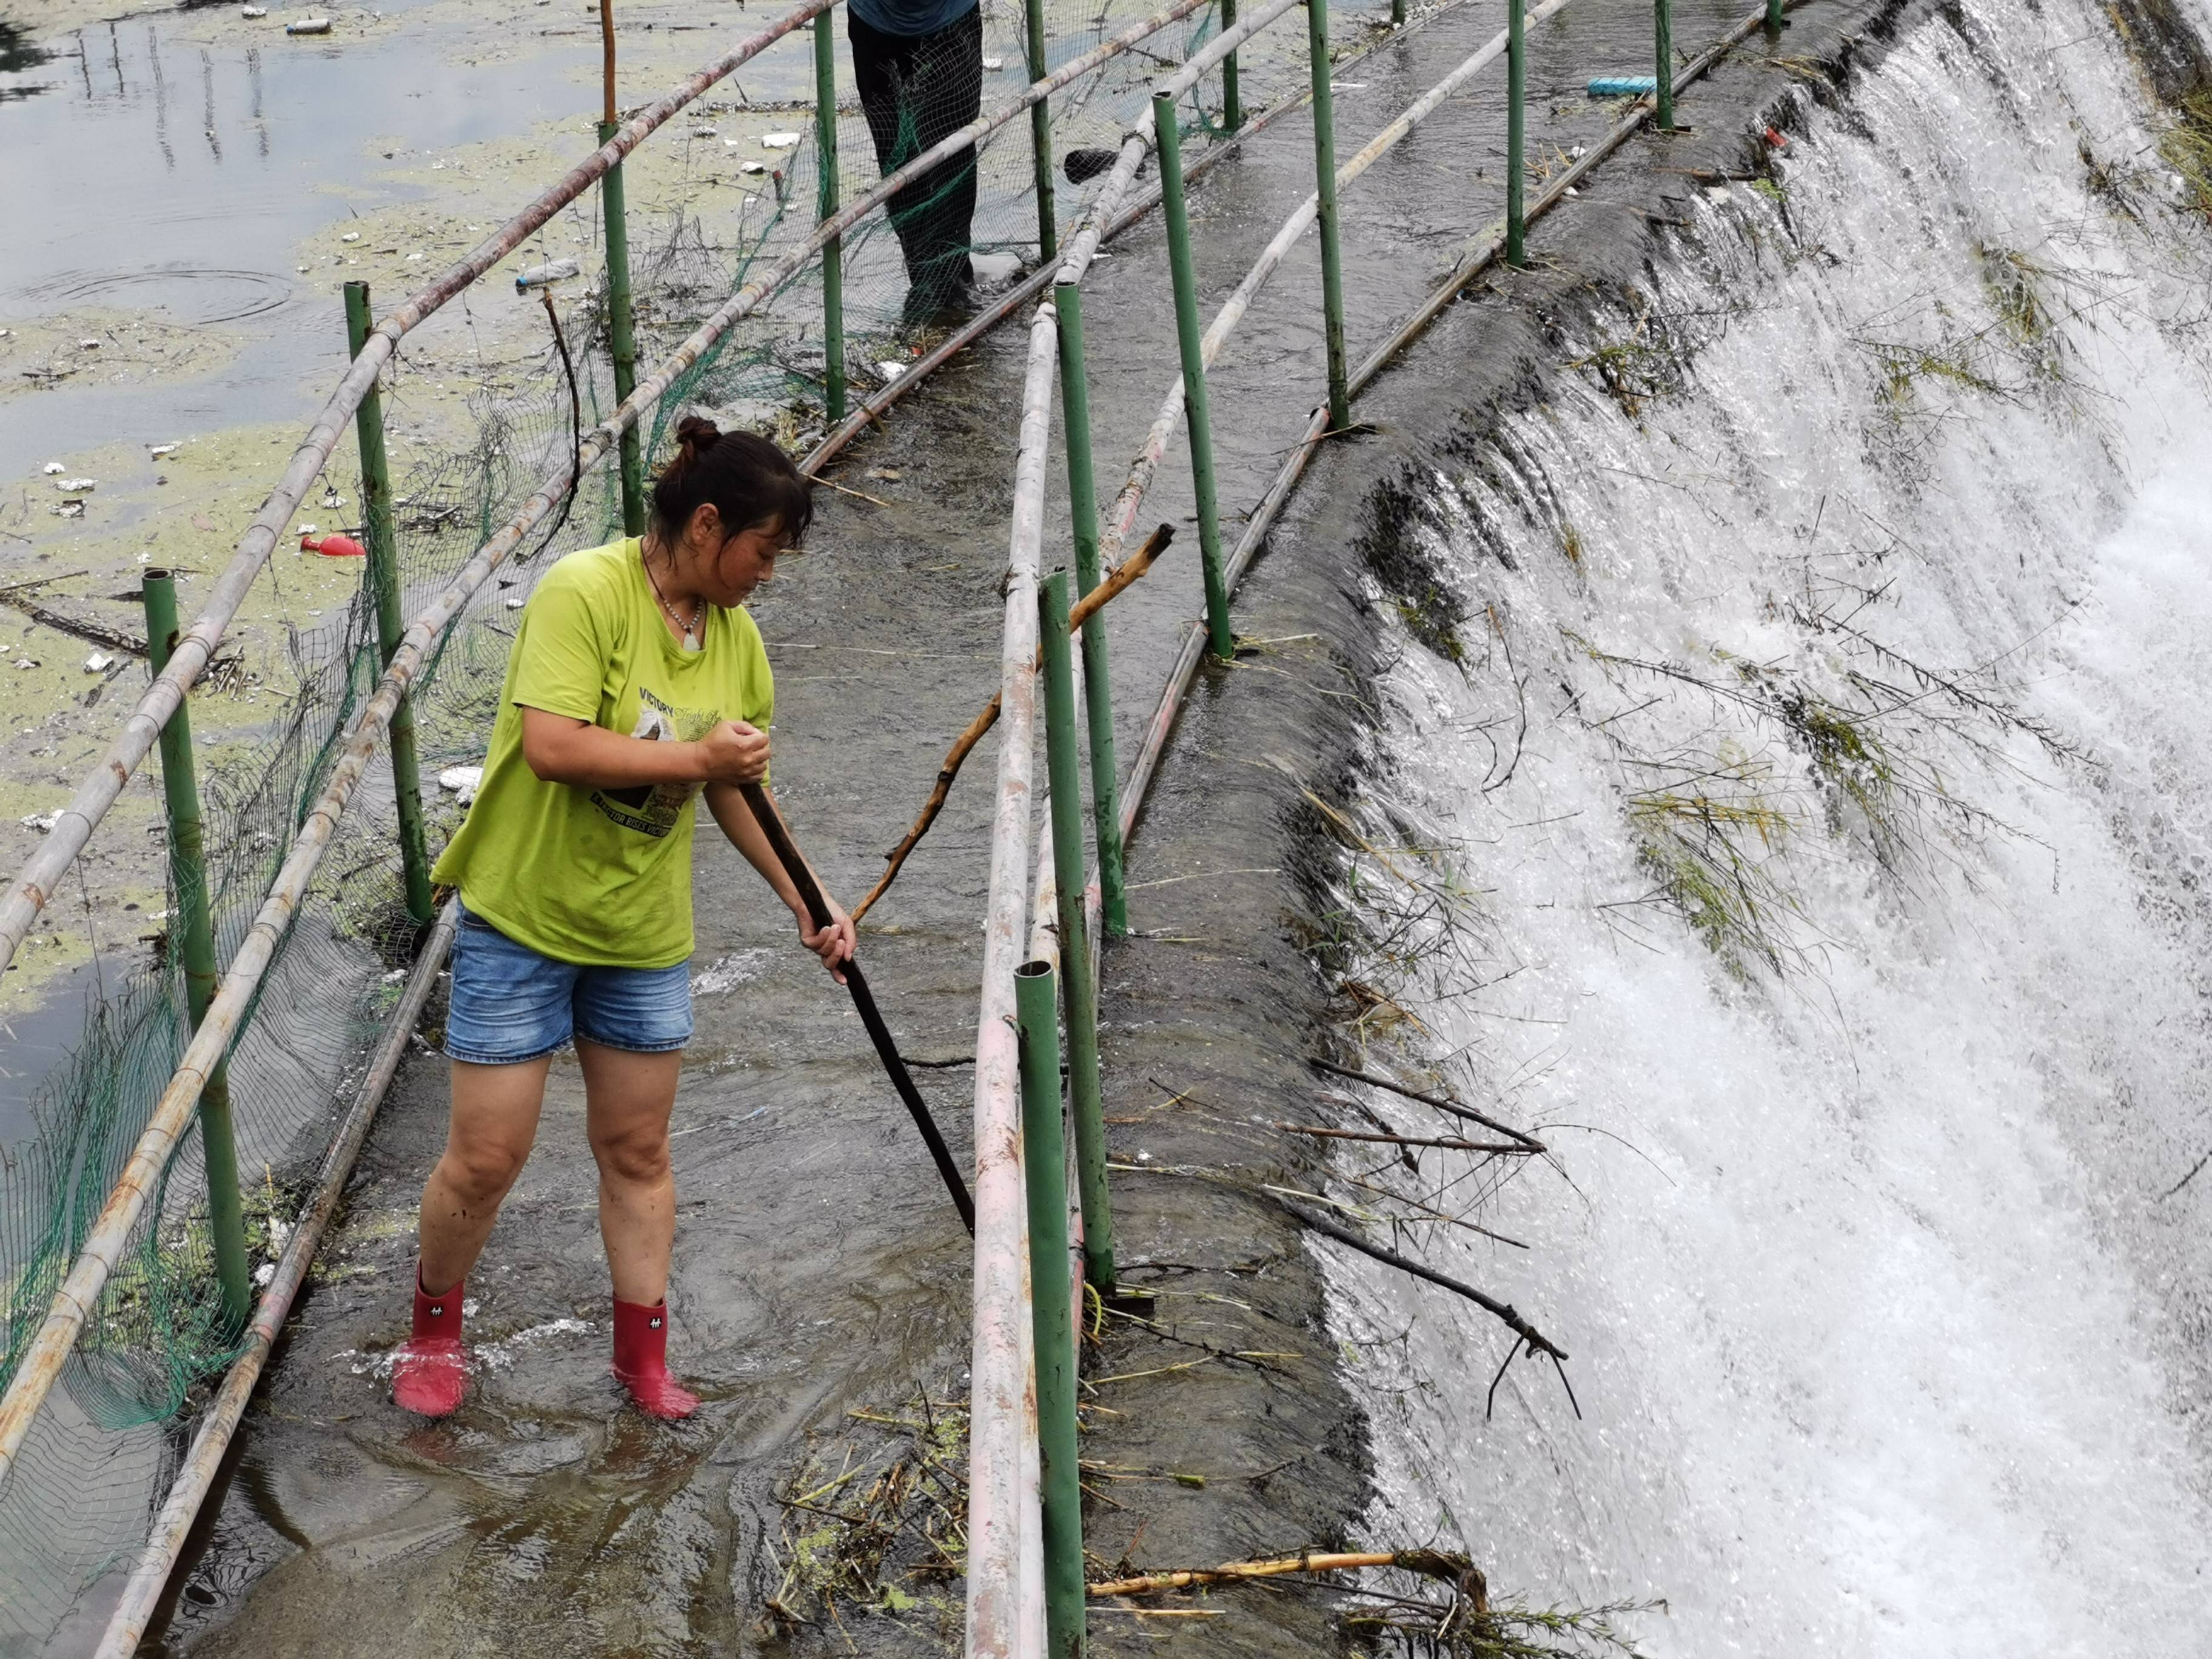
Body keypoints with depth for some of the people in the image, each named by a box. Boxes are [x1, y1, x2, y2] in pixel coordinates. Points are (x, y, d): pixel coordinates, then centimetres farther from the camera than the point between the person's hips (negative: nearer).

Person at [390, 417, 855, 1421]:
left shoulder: (735, 634, 2)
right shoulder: (583, 592, -20)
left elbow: (738, 788, 12)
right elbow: (551, 746, -29)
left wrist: (805, 902, 6)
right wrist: (695, 755, -24)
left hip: (645, 932, 6)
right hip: (523, 918, -6)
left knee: (637, 1154, 13)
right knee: (486, 1158, 1)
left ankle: (643, 1356, 27)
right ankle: (435, 1326, 27)